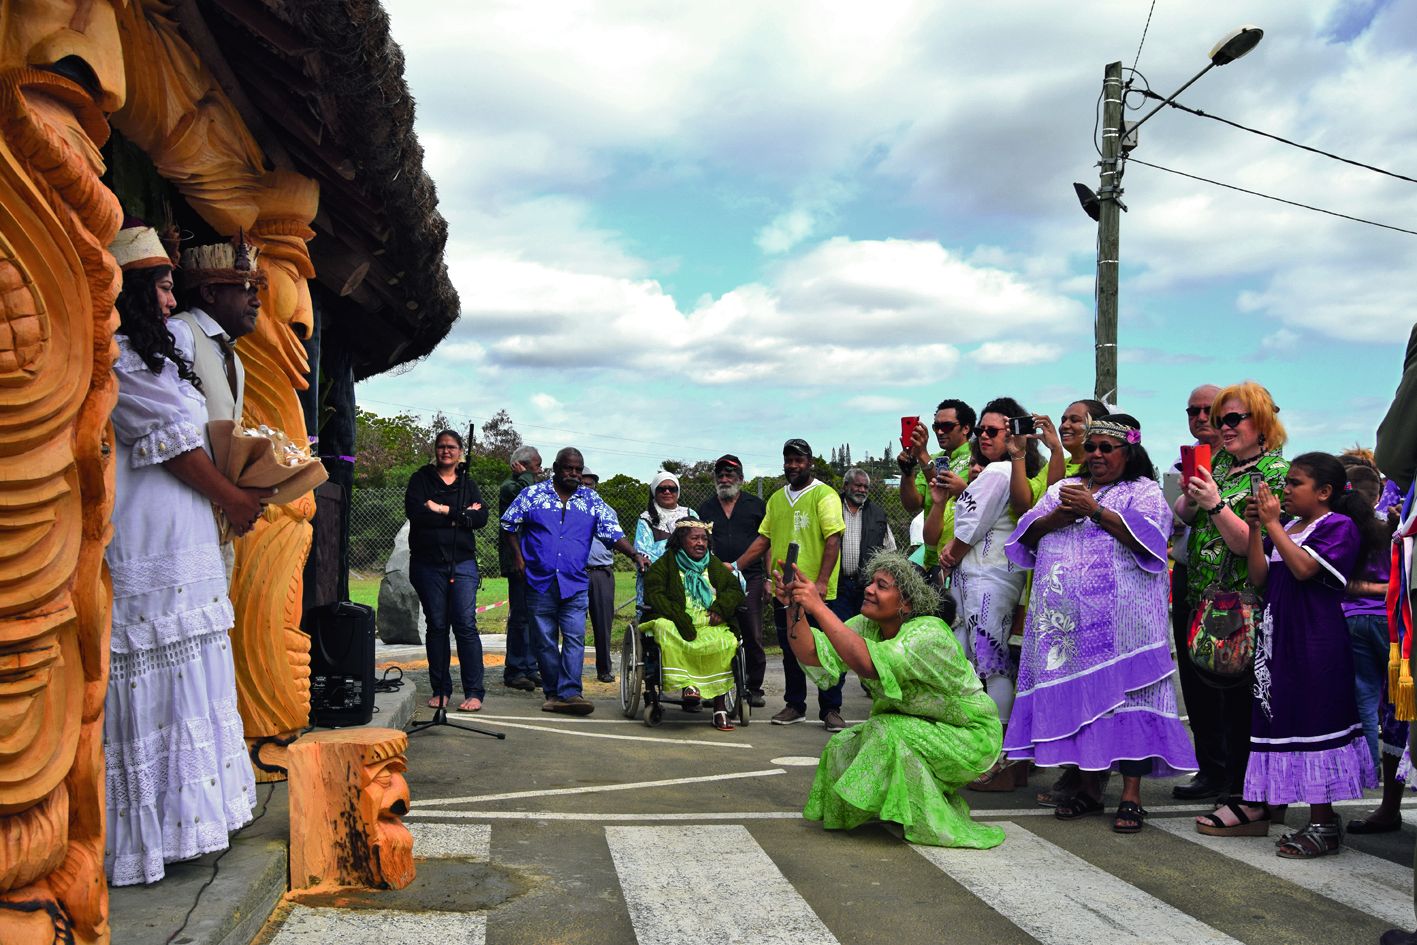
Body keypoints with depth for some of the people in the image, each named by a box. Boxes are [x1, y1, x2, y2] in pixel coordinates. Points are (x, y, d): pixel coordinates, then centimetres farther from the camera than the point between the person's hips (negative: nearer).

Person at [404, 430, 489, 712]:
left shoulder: (468, 483, 13)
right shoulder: (421, 479, 7)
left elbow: (481, 517, -2)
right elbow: (415, 512, -11)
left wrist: (444, 511, -12)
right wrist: (461, 515, -10)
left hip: (463, 563, 0)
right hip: (428, 564, 0)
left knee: (466, 625, -7)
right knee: (436, 626, 5)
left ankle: (474, 692, -5)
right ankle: (440, 690, 14)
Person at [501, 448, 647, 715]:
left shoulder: (591, 501, 8)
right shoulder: (532, 494, 5)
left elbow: (613, 532, 3)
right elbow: (508, 525, 12)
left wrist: (635, 555, -12)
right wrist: (517, 555, 1)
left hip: (575, 584, 0)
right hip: (539, 582, 0)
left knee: (575, 637, -11)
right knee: (544, 641, 5)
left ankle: (569, 693, -13)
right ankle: (553, 693, 14)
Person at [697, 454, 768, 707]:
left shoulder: (755, 505, 10)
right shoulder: (706, 508, 15)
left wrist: (768, 577, -1)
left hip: (750, 579, -1)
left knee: (753, 638, 0)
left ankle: (755, 688, 9)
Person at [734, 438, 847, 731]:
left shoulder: (824, 495, -5)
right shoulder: (776, 499, 14)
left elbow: (833, 540, -12)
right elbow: (764, 539, 17)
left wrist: (822, 581, -20)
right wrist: (735, 567, 8)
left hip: (817, 591, -6)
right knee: (790, 651, 13)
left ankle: (831, 710, 10)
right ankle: (795, 706, 24)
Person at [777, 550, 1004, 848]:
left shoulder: (928, 635, -29)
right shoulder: (867, 626, -7)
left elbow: (868, 664, -45)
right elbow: (811, 654, -17)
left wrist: (818, 607, -46)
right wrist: (795, 607, -32)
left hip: (967, 736, -8)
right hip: (916, 727, 8)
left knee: (887, 733, -28)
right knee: (844, 746, -8)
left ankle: (941, 828, -12)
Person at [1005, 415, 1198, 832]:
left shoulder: (1143, 491, 7)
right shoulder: (1063, 488, 20)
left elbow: (1145, 535, -11)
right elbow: (1027, 535, 11)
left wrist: (1094, 509, -15)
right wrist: (1055, 518, -8)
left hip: (1121, 616, -4)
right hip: (1065, 614, 4)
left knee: (1124, 690, -8)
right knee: (1076, 692, 4)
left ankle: (1131, 795, -3)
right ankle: (1088, 785, 15)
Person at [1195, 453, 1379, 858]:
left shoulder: (1339, 527, -6)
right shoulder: (1285, 528, 16)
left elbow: (1304, 568, -21)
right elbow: (1259, 577, 8)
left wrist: (1272, 523, -16)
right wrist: (1255, 529, 0)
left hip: (1315, 639, -8)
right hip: (1277, 634, 8)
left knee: (1313, 718, -5)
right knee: (1273, 712, 12)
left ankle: (1323, 824, 2)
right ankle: (1258, 806, 20)